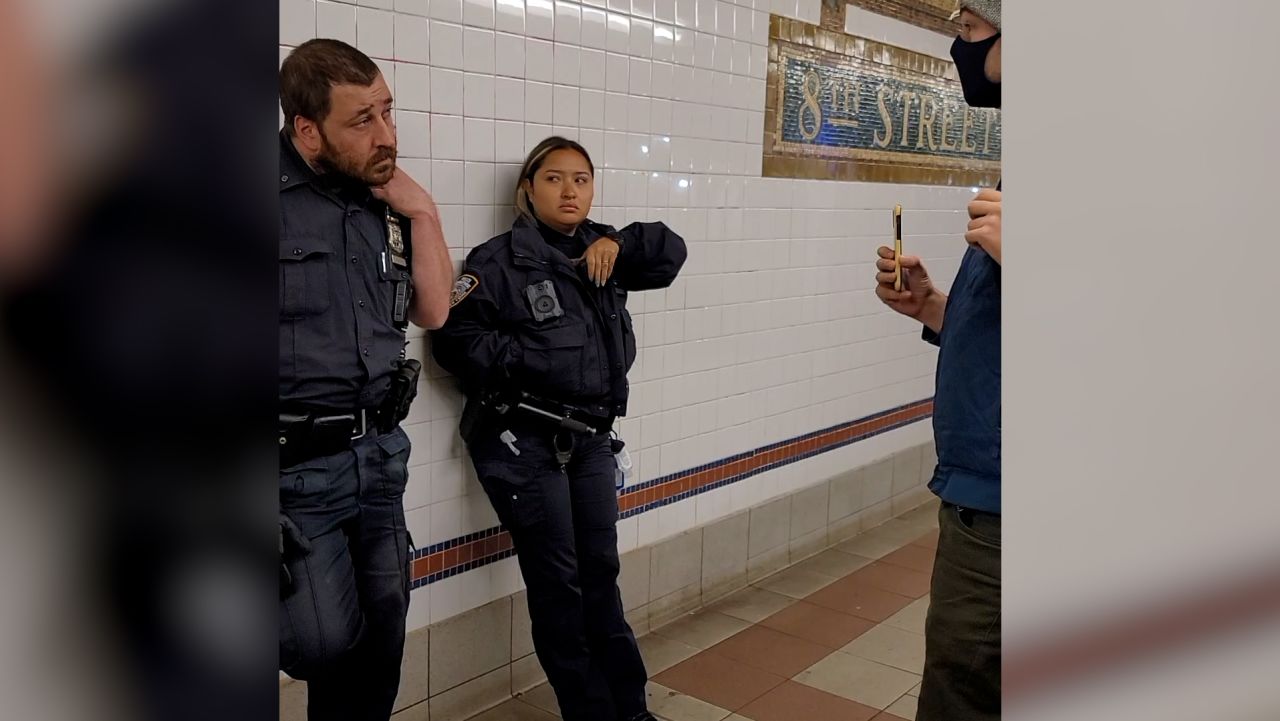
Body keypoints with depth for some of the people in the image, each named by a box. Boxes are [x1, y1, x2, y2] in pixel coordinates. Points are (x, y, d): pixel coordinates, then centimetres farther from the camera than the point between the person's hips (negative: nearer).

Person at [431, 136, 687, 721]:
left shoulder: (600, 252, 10)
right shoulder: (500, 260, -8)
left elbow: (671, 252, 16)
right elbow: (455, 337, -14)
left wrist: (619, 243, -1)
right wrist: (527, 362, -18)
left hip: (591, 437, 6)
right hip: (523, 442, -6)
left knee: (601, 573, 13)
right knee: (557, 580, 3)